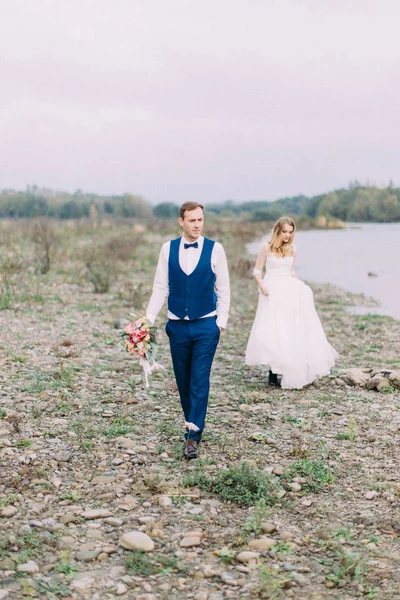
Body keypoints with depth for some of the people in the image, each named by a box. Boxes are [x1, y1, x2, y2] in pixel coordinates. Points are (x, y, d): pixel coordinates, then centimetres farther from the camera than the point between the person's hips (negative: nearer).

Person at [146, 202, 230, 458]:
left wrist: (221, 322, -5)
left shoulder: (215, 249, -3)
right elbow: (160, 288, 5)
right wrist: (148, 318, -3)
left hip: (206, 325, -3)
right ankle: (193, 423, 29)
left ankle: (193, 435, -2)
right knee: (183, 380, 12)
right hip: (177, 326, 3)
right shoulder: (168, 249, 2)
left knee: (200, 380, -5)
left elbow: (223, 290, 0)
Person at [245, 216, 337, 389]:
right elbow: (257, 271, 2)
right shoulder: (266, 247, 0)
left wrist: (297, 286, 6)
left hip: (290, 292, 4)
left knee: (293, 331, -1)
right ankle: (274, 372, -4)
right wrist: (262, 286, -13)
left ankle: (292, 373, 5)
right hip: (272, 292, -4)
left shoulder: (292, 249, 11)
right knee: (272, 330, -11)